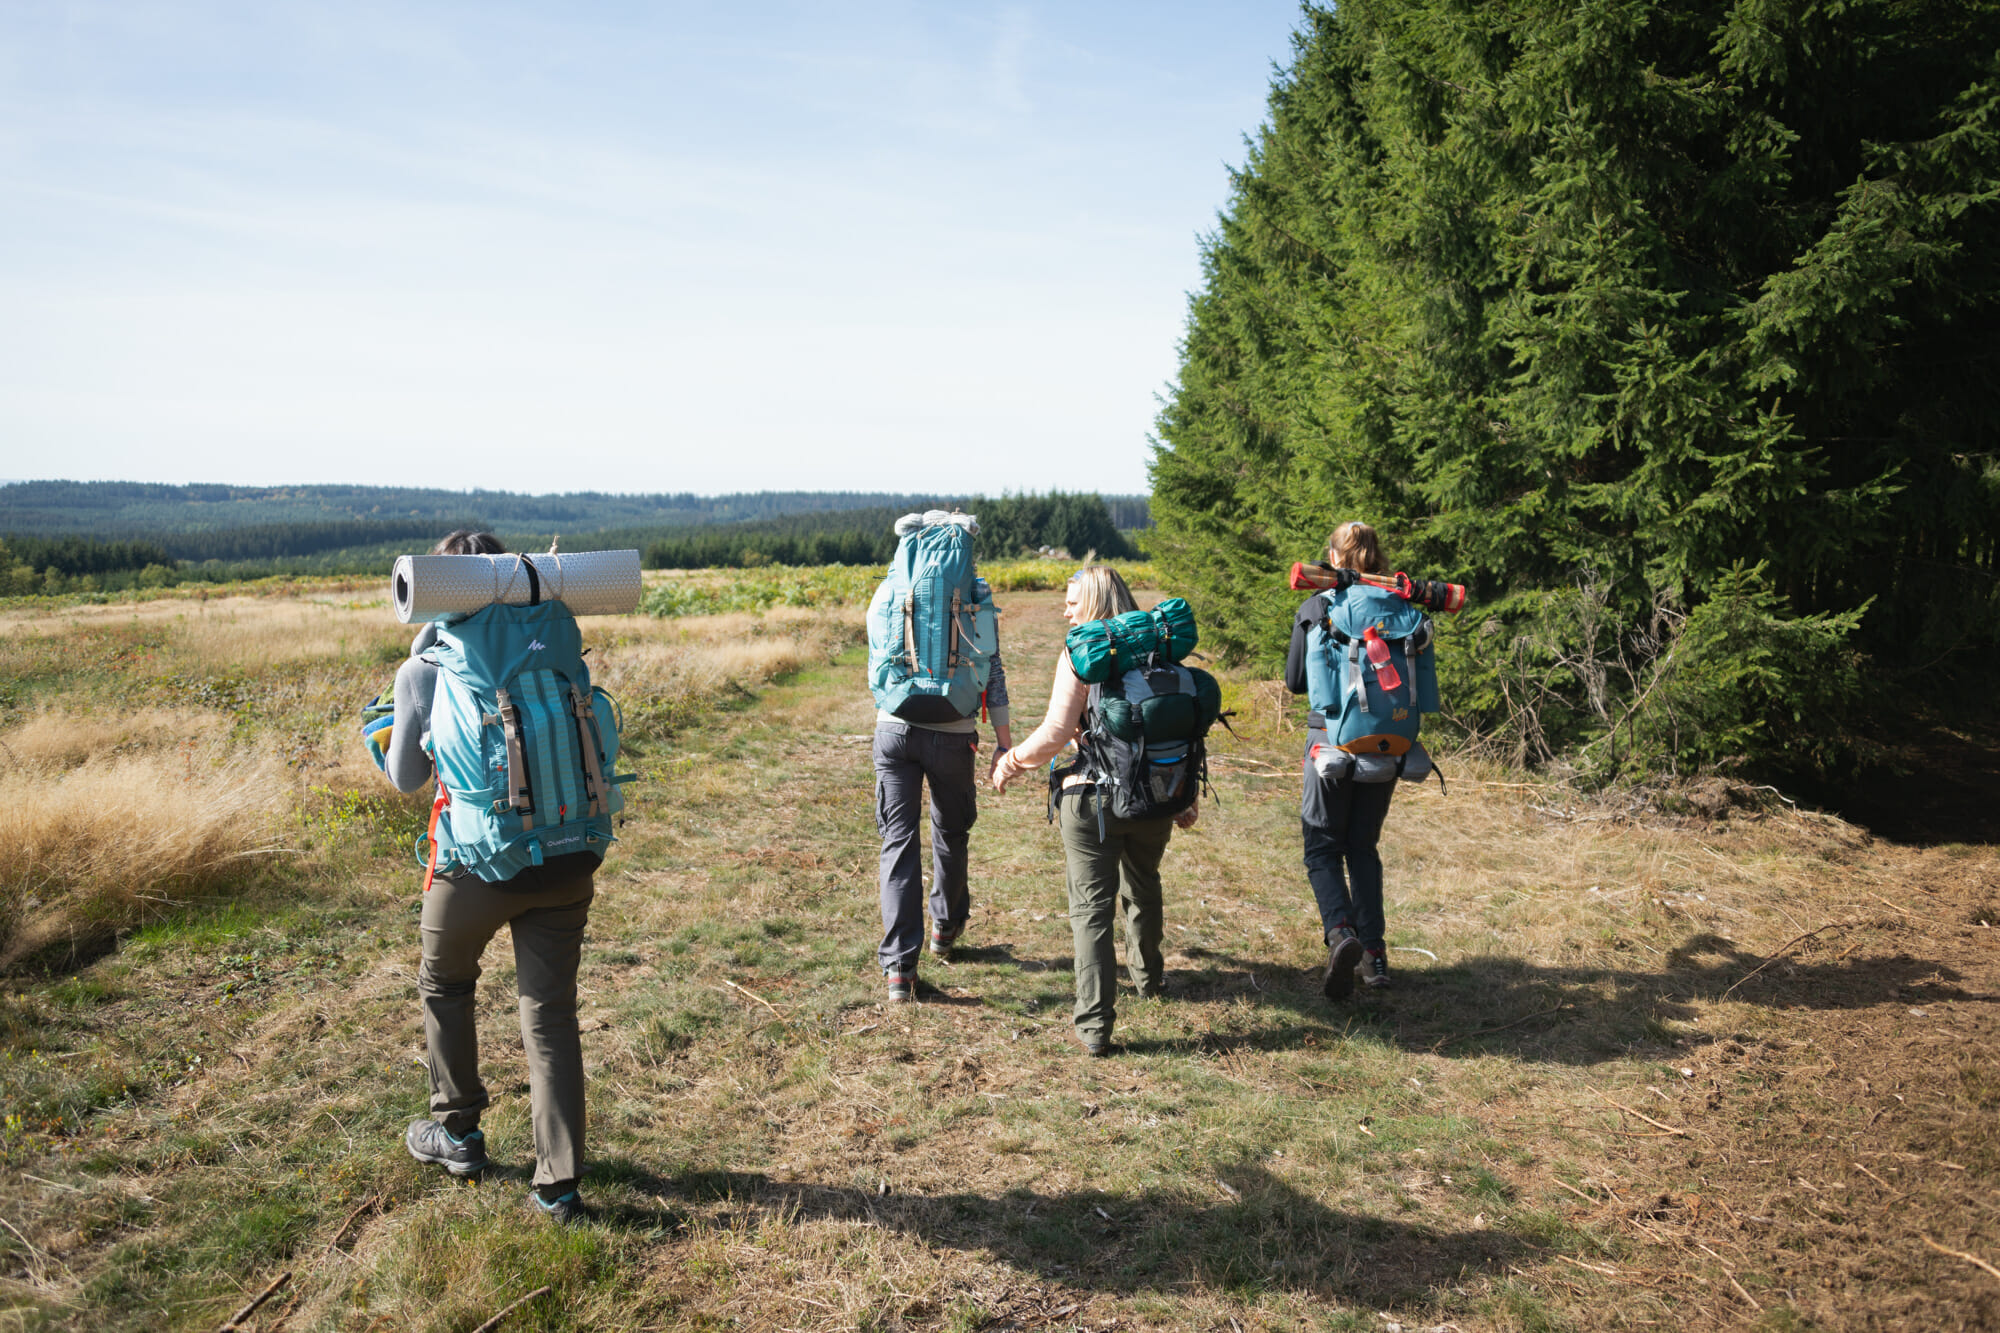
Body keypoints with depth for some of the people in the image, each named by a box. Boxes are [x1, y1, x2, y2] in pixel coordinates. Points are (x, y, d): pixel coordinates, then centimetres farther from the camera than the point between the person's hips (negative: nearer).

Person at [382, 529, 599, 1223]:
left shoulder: (422, 671, -5)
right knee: (550, 1013, 8)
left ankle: (458, 1132, 36)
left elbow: (406, 779, 6)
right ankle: (559, 1183, 5)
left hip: (479, 862, -2)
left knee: (444, 985, 26)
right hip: (566, 862, 2)